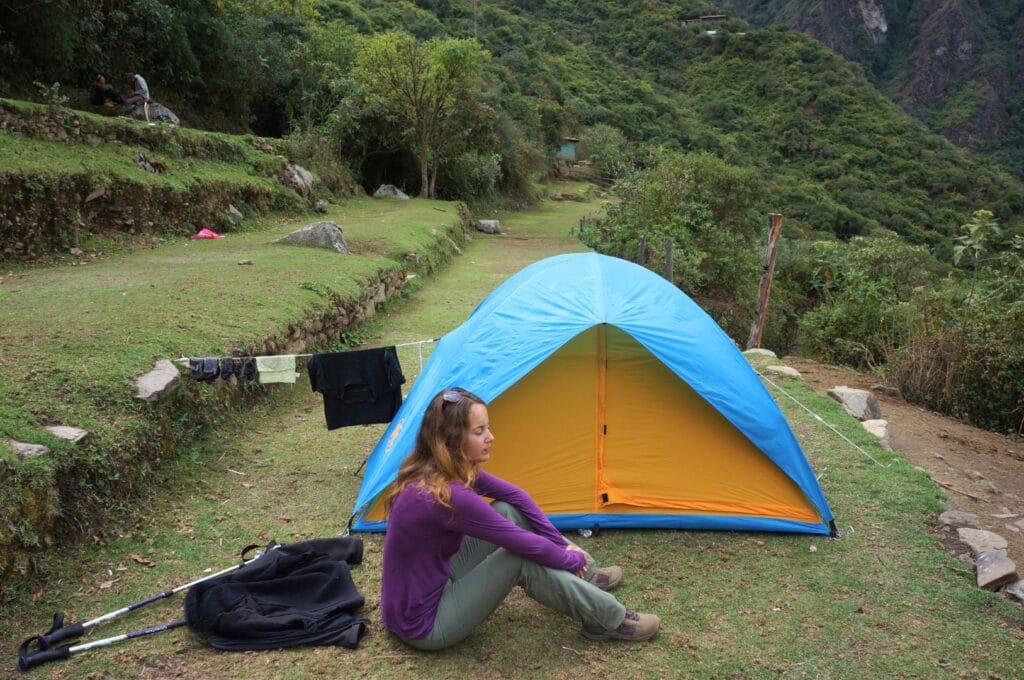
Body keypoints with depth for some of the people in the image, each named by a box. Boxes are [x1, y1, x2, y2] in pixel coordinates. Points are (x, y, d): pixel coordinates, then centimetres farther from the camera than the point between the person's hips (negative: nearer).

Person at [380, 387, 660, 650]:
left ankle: (584, 578, 18)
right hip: (423, 625, -9)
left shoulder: (443, 469, -3)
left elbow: (514, 495, 8)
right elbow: (526, 545, -22)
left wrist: (561, 542, 6)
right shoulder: (445, 495, -32)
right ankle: (611, 621, -1)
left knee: (508, 511, 1)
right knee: (522, 561, -20)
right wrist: (572, 559, -5)